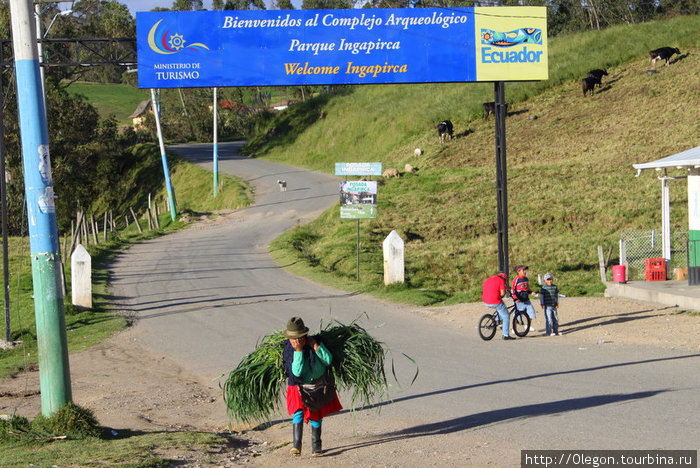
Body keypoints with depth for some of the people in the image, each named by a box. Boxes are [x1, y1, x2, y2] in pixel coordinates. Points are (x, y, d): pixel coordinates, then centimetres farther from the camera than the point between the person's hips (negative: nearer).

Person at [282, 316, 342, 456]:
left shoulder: (313, 341, -13)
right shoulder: (288, 350, -17)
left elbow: (328, 361, -15)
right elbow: (297, 372, -27)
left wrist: (316, 346, -26)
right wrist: (298, 351, -34)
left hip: (319, 386, 2)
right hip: (299, 387, -2)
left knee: (316, 417, 10)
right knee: (298, 413, -21)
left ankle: (316, 447, 25)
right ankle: (296, 446, -26)